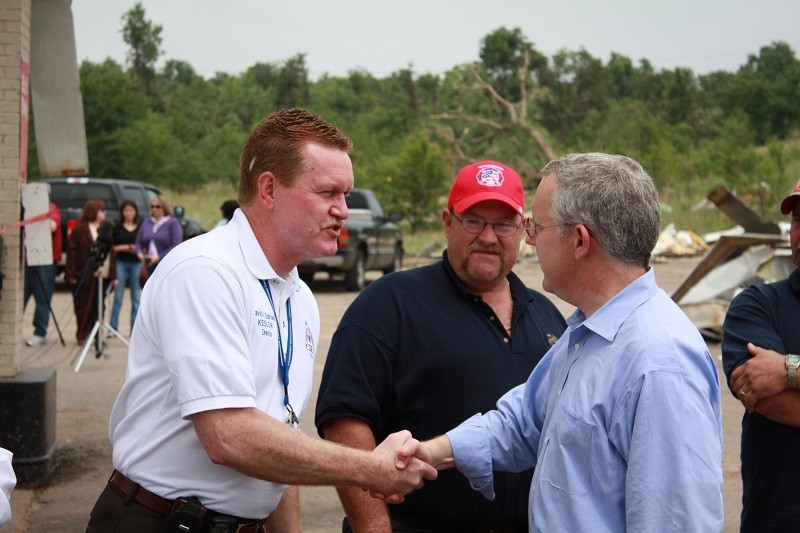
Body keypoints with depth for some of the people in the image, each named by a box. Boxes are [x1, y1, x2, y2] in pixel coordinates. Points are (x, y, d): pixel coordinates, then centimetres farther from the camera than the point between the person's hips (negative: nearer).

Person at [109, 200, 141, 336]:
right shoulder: (117, 228, 7)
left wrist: (137, 249, -10)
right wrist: (122, 248, -10)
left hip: (136, 264, 1)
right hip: (121, 263, -1)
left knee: (136, 298, 3)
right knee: (118, 297, -1)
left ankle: (135, 329, 8)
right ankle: (113, 328, 3)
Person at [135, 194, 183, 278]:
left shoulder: (173, 223, -3)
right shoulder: (147, 222, 15)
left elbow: (175, 246, -11)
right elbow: (138, 242, 19)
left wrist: (158, 257, -15)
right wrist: (140, 253, -3)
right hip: (151, 266, 6)